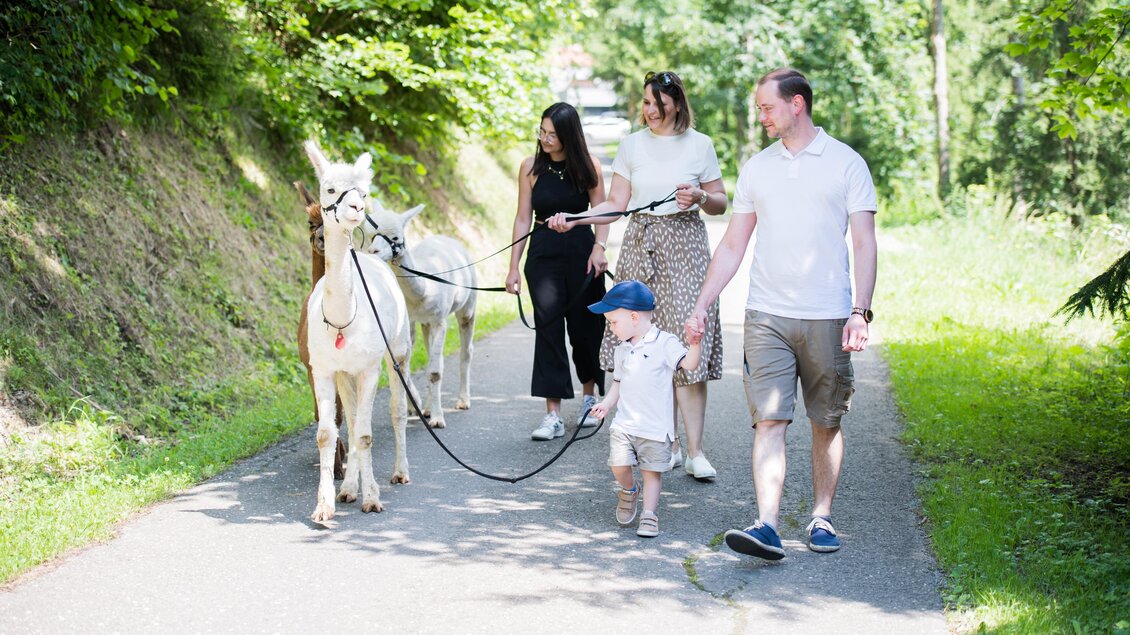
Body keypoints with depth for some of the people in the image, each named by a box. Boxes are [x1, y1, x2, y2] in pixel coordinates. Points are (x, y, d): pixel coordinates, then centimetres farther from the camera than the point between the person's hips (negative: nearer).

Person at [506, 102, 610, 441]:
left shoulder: (588, 166, -2)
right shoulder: (531, 166, 1)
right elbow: (523, 218, 4)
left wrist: (599, 247, -17)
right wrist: (513, 267, 1)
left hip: (581, 251, 0)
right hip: (543, 254, 0)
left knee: (585, 325, 8)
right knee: (548, 328, -7)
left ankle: (589, 395, 33)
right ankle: (553, 415, -9)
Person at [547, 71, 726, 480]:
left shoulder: (699, 144, 5)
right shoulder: (632, 145, 9)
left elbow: (722, 204, 10)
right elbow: (616, 204, 8)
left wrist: (700, 197, -12)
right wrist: (572, 219, -5)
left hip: (684, 247, -2)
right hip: (640, 246, 2)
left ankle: (695, 451, -7)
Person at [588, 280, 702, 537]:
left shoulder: (665, 343, -7)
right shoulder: (622, 350, 14)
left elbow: (689, 364, -19)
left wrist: (695, 345, -38)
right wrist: (607, 403, 7)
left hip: (655, 426, -4)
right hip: (623, 423, 5)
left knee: (652, 472, 0)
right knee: (619, 465, -8)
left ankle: (649, 515, 7)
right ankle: (629, 491, 21)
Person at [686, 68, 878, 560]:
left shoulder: (846, 163, 3)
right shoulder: (756, 167, 13)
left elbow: (864, 243, 0)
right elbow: (733, 245, 16)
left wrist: (861, 311, -11)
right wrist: (701, 305, 9)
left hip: (827, 317, -2)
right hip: (766, 316, 2)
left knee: (826, 423, 6)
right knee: (770, 420, -8)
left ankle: (822, 519, 17)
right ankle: (767, 526, -15)